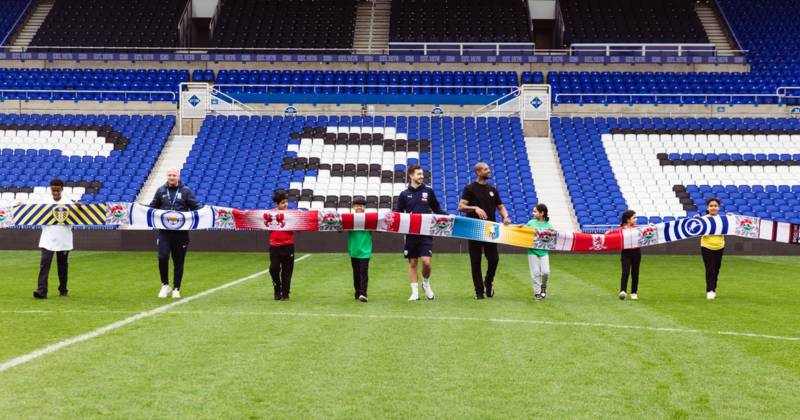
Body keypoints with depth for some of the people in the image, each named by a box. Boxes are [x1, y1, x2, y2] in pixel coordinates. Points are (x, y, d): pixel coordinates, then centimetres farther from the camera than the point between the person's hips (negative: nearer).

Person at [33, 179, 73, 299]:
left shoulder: (69, 203, 2)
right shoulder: (44, 202, 4)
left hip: (63, 239, 0)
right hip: (48, 239, 0)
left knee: (63, 265, 10)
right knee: (44, 263, -11)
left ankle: (63, 290, 22)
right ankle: (41, 290, -16)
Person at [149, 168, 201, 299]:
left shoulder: (186, 191, 5)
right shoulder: (161, 191, 10)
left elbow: (196, 207, 4)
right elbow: (152, 207, 16)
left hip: (181, 231, -1)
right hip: (164, 230, 1)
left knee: (178, 261, 4)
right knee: (162, 257, -12)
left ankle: (176, 289, 16)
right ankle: (165, 285, 8)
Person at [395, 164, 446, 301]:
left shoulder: (428, 191, 5)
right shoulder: (404, 194, 4)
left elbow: (436, 209, 12)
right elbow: (398, 214, 7)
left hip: (426, 233, -1)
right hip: (411, 233, 1)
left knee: (426, 261, -11)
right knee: (412, 263, 5)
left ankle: (426, 284, 17)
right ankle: (415, 292, 13)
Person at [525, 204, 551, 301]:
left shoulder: (548, 225, 1)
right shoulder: (531, 223, 3)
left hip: (543, 252, 0)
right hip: (532, 251, 0)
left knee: (545, 272, -9)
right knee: (535, 273, -1)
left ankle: (543, 286, 20)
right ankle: (537, 292, 12)